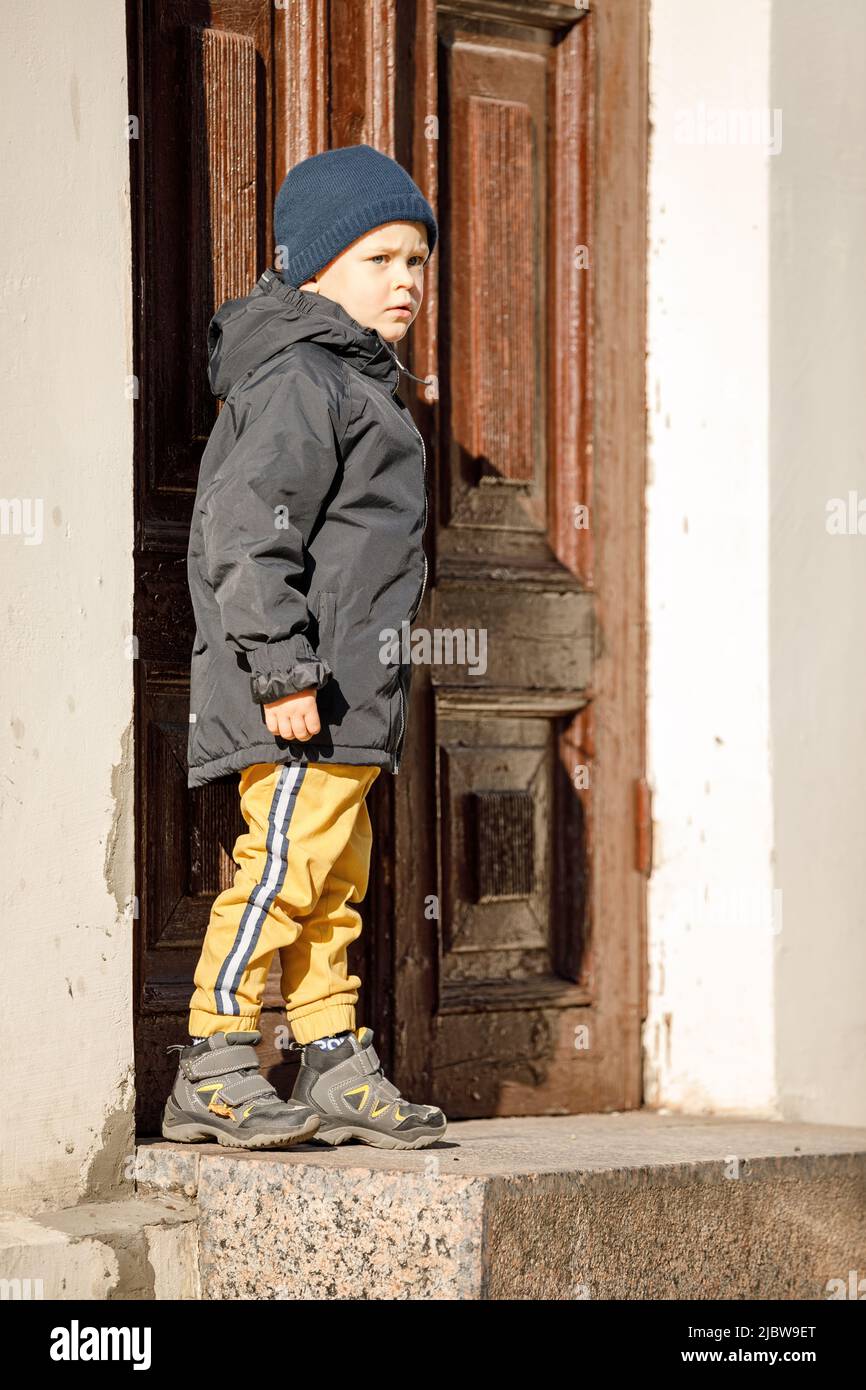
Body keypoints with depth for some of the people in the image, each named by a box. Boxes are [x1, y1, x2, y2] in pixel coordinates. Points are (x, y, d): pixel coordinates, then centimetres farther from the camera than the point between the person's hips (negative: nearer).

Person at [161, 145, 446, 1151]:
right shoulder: (298, 380, -12)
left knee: (337, 877, 12)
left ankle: (336, 1069, 17)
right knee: (286, 861, -11)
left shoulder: (354, 380, 22)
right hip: (300, 694, -11)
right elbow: (246, 533, -21)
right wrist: (283, 669, -24)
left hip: (345, 692, 11)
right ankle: (213, 1073, -7)